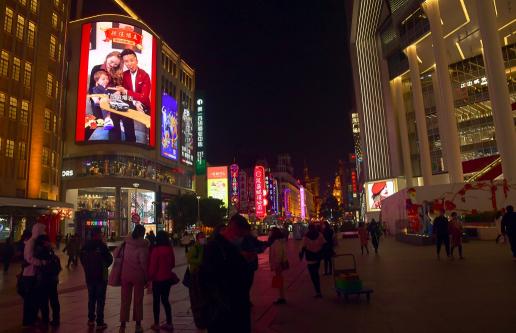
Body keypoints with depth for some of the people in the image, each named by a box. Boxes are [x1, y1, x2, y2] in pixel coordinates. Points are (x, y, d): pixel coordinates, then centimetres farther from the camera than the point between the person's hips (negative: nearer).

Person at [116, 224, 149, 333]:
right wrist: (146, 277, -6)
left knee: (125, 300, 13)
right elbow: (143, 263, -16)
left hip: (125, 275, 3)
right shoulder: (143, 246, -15)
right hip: (138, 276, -3)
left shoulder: (126, 243, -2)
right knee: (138, 300, 10)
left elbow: (115, 254, 1)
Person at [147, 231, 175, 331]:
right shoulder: (170, 249, -2)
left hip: (158, 279, -5)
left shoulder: (156, 250, -17)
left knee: (156, 301, 9)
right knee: (165, 300, 15)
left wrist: (149, 277, -4)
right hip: (167, 278, 5)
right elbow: (173, 263, 9)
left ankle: (156, 324, 16)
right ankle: (169, 324, 17)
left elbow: (152, 266, -15)